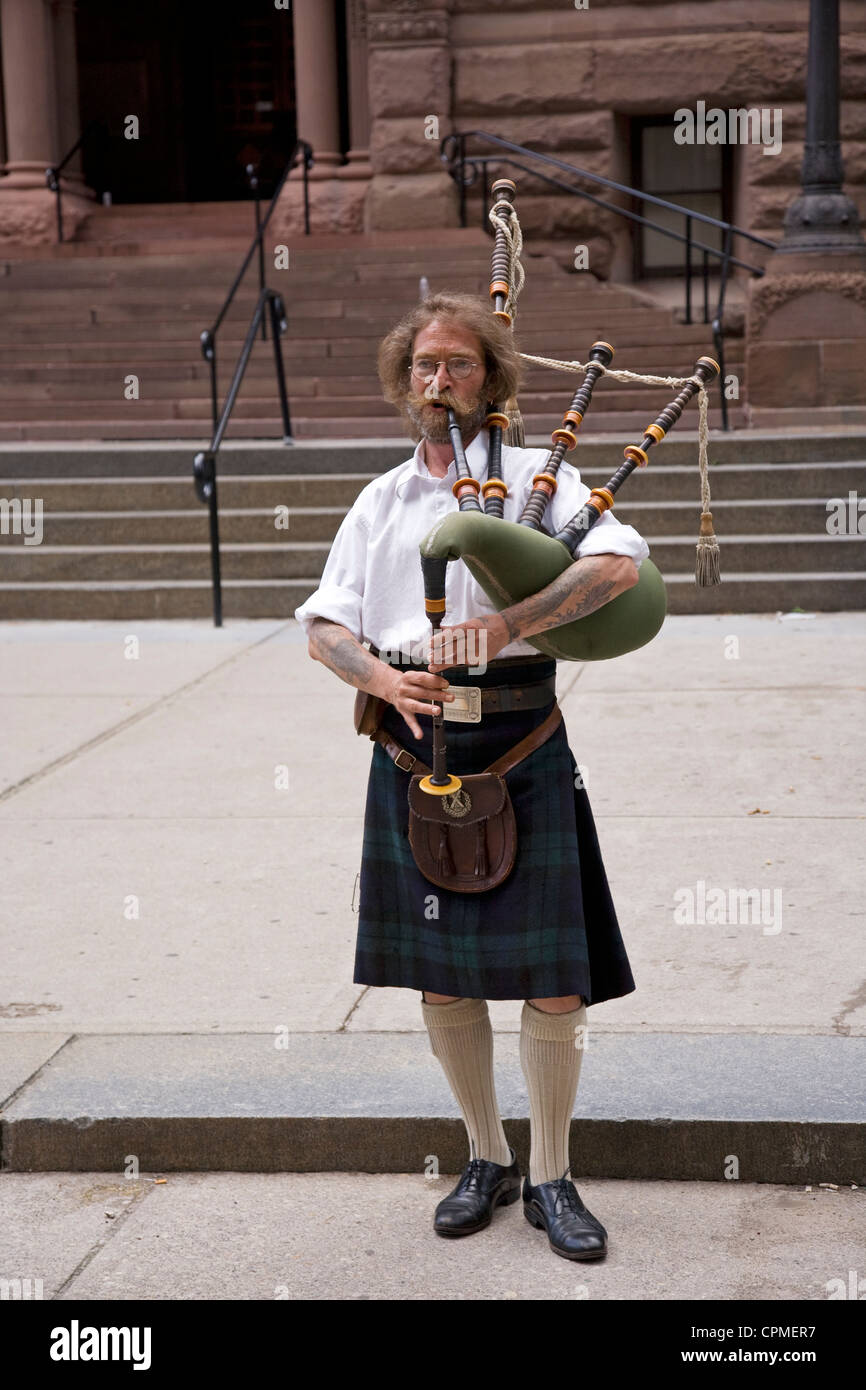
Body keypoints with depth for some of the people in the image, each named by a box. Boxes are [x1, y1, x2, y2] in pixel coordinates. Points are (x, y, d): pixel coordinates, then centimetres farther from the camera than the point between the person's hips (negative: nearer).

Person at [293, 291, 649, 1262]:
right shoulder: (379, 502, 13)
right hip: (413, 747, 4)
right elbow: (323, 625, 9)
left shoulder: (536, 475, 2)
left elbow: (618, 563, -15)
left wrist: (508, 623, -27)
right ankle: (485, 1159, 27)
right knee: (438, 975, 10)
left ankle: (549, 1178, 14)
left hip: (520, 748, -3)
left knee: (553, 978, -3)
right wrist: (384, 678, -12)